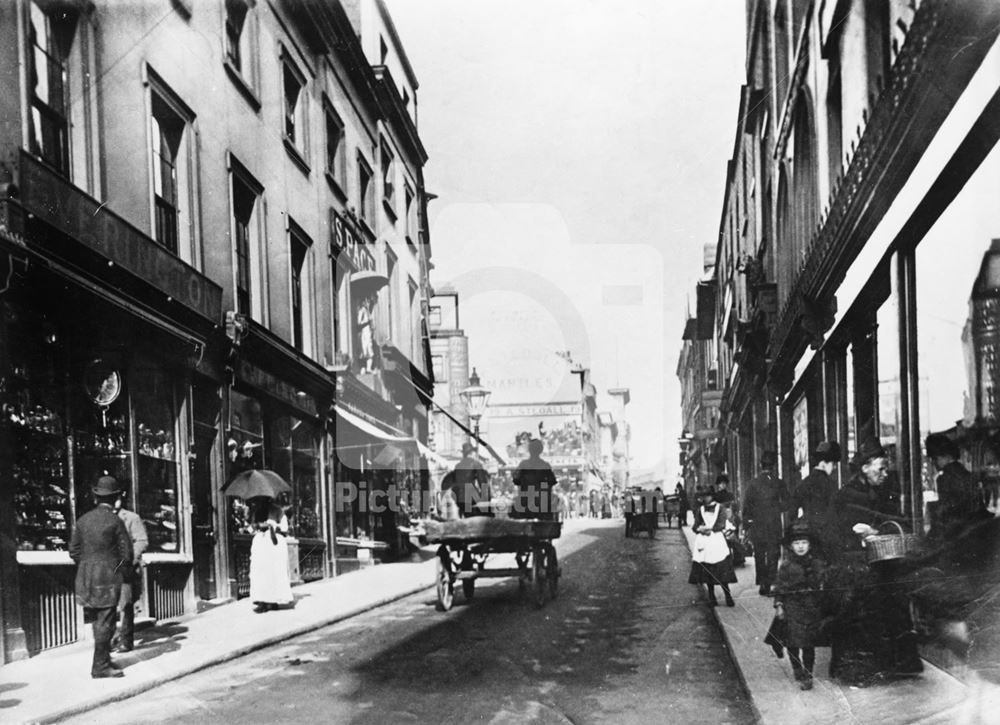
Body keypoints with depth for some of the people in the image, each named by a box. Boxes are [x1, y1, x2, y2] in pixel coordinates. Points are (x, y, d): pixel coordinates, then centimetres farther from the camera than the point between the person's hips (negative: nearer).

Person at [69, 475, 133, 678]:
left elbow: (74, 551, 7)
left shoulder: (83, 520, 5)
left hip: (86, 577, 6)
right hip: (108, 578, -6)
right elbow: (127, 553, -6)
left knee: (98, 621, 15)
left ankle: (104, 660, 22)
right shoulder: (115, 521, -10)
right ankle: (100, 666, -2)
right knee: (105, 621, -3)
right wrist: (121, 567, 13)